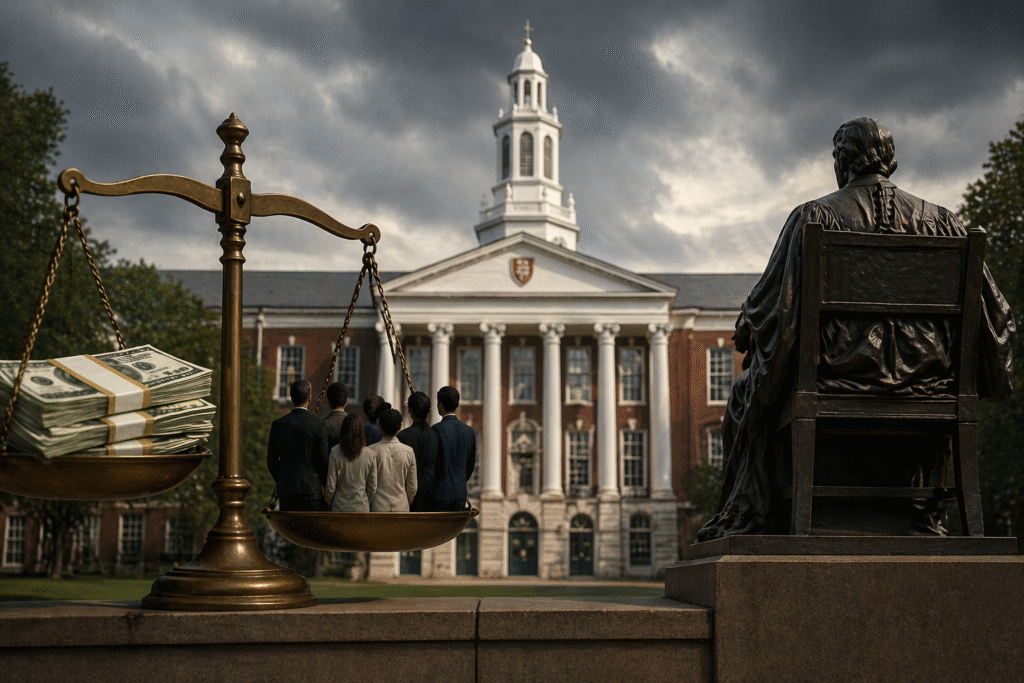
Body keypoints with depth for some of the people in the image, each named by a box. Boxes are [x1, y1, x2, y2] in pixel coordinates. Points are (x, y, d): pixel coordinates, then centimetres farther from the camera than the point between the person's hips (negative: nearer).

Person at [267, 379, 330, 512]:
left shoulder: (278, 424, 2)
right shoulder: (318, 425, -8)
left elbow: (272, 461, 7)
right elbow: (324, 460, -6)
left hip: (286, 491, 3)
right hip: (313, 490, -3)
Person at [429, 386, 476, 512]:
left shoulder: (437, 430, -14)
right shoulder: (469, 431, 5)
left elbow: (434, 463, -13)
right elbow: (471, 464, 11)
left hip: (440, 492, -6)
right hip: (460, 492, 6)